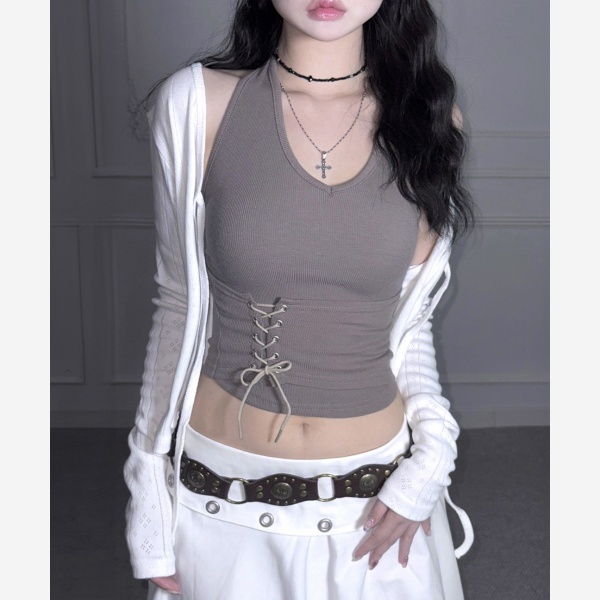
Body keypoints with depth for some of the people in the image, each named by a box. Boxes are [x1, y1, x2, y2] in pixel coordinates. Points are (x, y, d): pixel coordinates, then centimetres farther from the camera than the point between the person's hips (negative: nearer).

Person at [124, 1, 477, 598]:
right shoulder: (194, 102, -11)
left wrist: (429, 456, -8)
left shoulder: (428, 117, -5)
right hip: (221, 495, -1)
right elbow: (179, 306, -4)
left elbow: (408, 313, 4)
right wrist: (149, 502, 0)